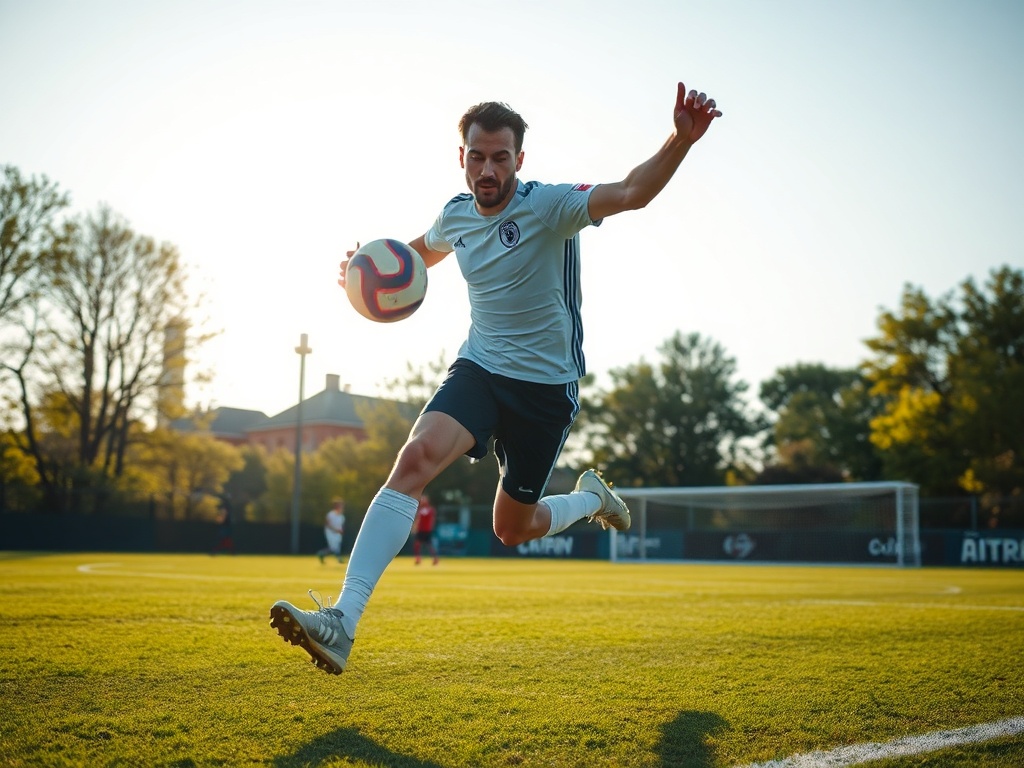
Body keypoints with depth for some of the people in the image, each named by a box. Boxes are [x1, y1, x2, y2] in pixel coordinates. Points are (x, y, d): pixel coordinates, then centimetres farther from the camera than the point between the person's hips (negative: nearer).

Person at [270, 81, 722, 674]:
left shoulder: (548, 205, -15)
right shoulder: (456, 215, 3)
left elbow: (632, 193, -34)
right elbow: (424, 249, 28)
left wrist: (682, 140, -52)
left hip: (548, 385, -3)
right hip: (478, 368, 4)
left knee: (513, 529, 7)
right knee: (416, 457, -25)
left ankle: (591, 498, 42)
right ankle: (343, 621, -31)